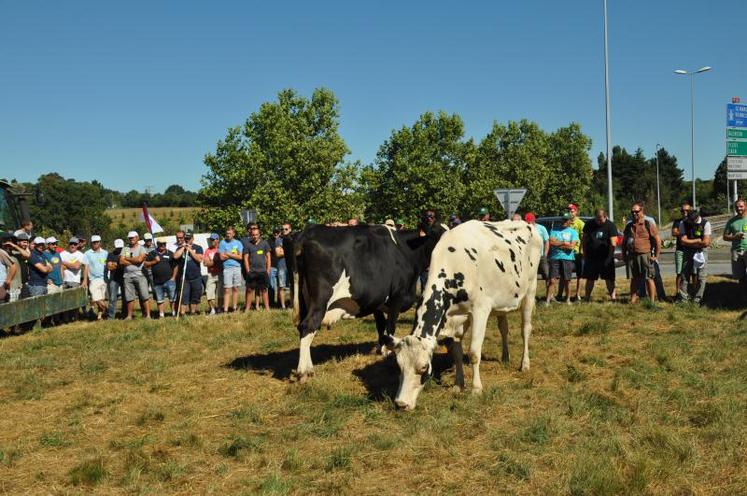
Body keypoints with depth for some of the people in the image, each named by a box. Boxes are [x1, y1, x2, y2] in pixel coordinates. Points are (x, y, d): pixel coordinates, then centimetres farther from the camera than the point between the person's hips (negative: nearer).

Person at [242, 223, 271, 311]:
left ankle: (267, 308, 8)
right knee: (250, 290, 1)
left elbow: (268, 257, 8)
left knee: (264, 290, 4)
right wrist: (248, 271, -2)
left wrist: (268, 270, 2)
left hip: (263, 271, 0)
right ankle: (247, 308, 6)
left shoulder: (264, 243, 6)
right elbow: (246, 258, 5)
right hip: (252, 272, 0)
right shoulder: (247, 245, 5)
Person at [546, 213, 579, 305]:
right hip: (555, 258, 0)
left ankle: (568, 299, 20)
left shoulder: (573, 232, 6)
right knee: (552, 280, -5)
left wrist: (558, 244, -3)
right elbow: (551, 242, -5)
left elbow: (572, 246, -7)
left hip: (567, 258, 0)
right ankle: (547, 300, -5)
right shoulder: (554, 230, 10)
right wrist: (564, 243, -6)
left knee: (567, 281, 7)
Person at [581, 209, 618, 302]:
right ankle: (587, 297, 14)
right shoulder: (589, 224, 4)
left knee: (609, 278, 0)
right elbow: (584, 239, 10)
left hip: (605, 257, -3)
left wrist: (610, 255, -16)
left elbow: (613, 243, -10)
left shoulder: (610, 226, -6)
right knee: (590, 278, 6)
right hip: (591, 256, 3)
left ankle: (613, 295, 5)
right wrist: (585, 253, 6)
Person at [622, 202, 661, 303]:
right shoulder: (629, 226, 13)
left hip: (645, 255, -5)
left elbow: (658, 240, -3)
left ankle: (652, 301, 1)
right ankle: (633, 300, 17)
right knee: (634, 279, 11)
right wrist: (624, 254, 14)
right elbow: (624, 241, 21)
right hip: (632, 256, 5)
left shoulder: (648, 225, -3)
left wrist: (656, 256, -6)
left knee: (649, 279, -3)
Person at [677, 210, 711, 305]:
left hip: (701, 252, -2)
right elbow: (683, 241, -10)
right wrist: (698, 240, -11)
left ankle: (697, 300, 5)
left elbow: (706, 243, -15)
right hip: (688, 253, 2)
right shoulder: (683, 223, -4)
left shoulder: (705, 224, -10)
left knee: (701, 277, -2)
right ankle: (683, 299, 5)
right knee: (685, 275, 0)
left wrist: (690, 242, -9)